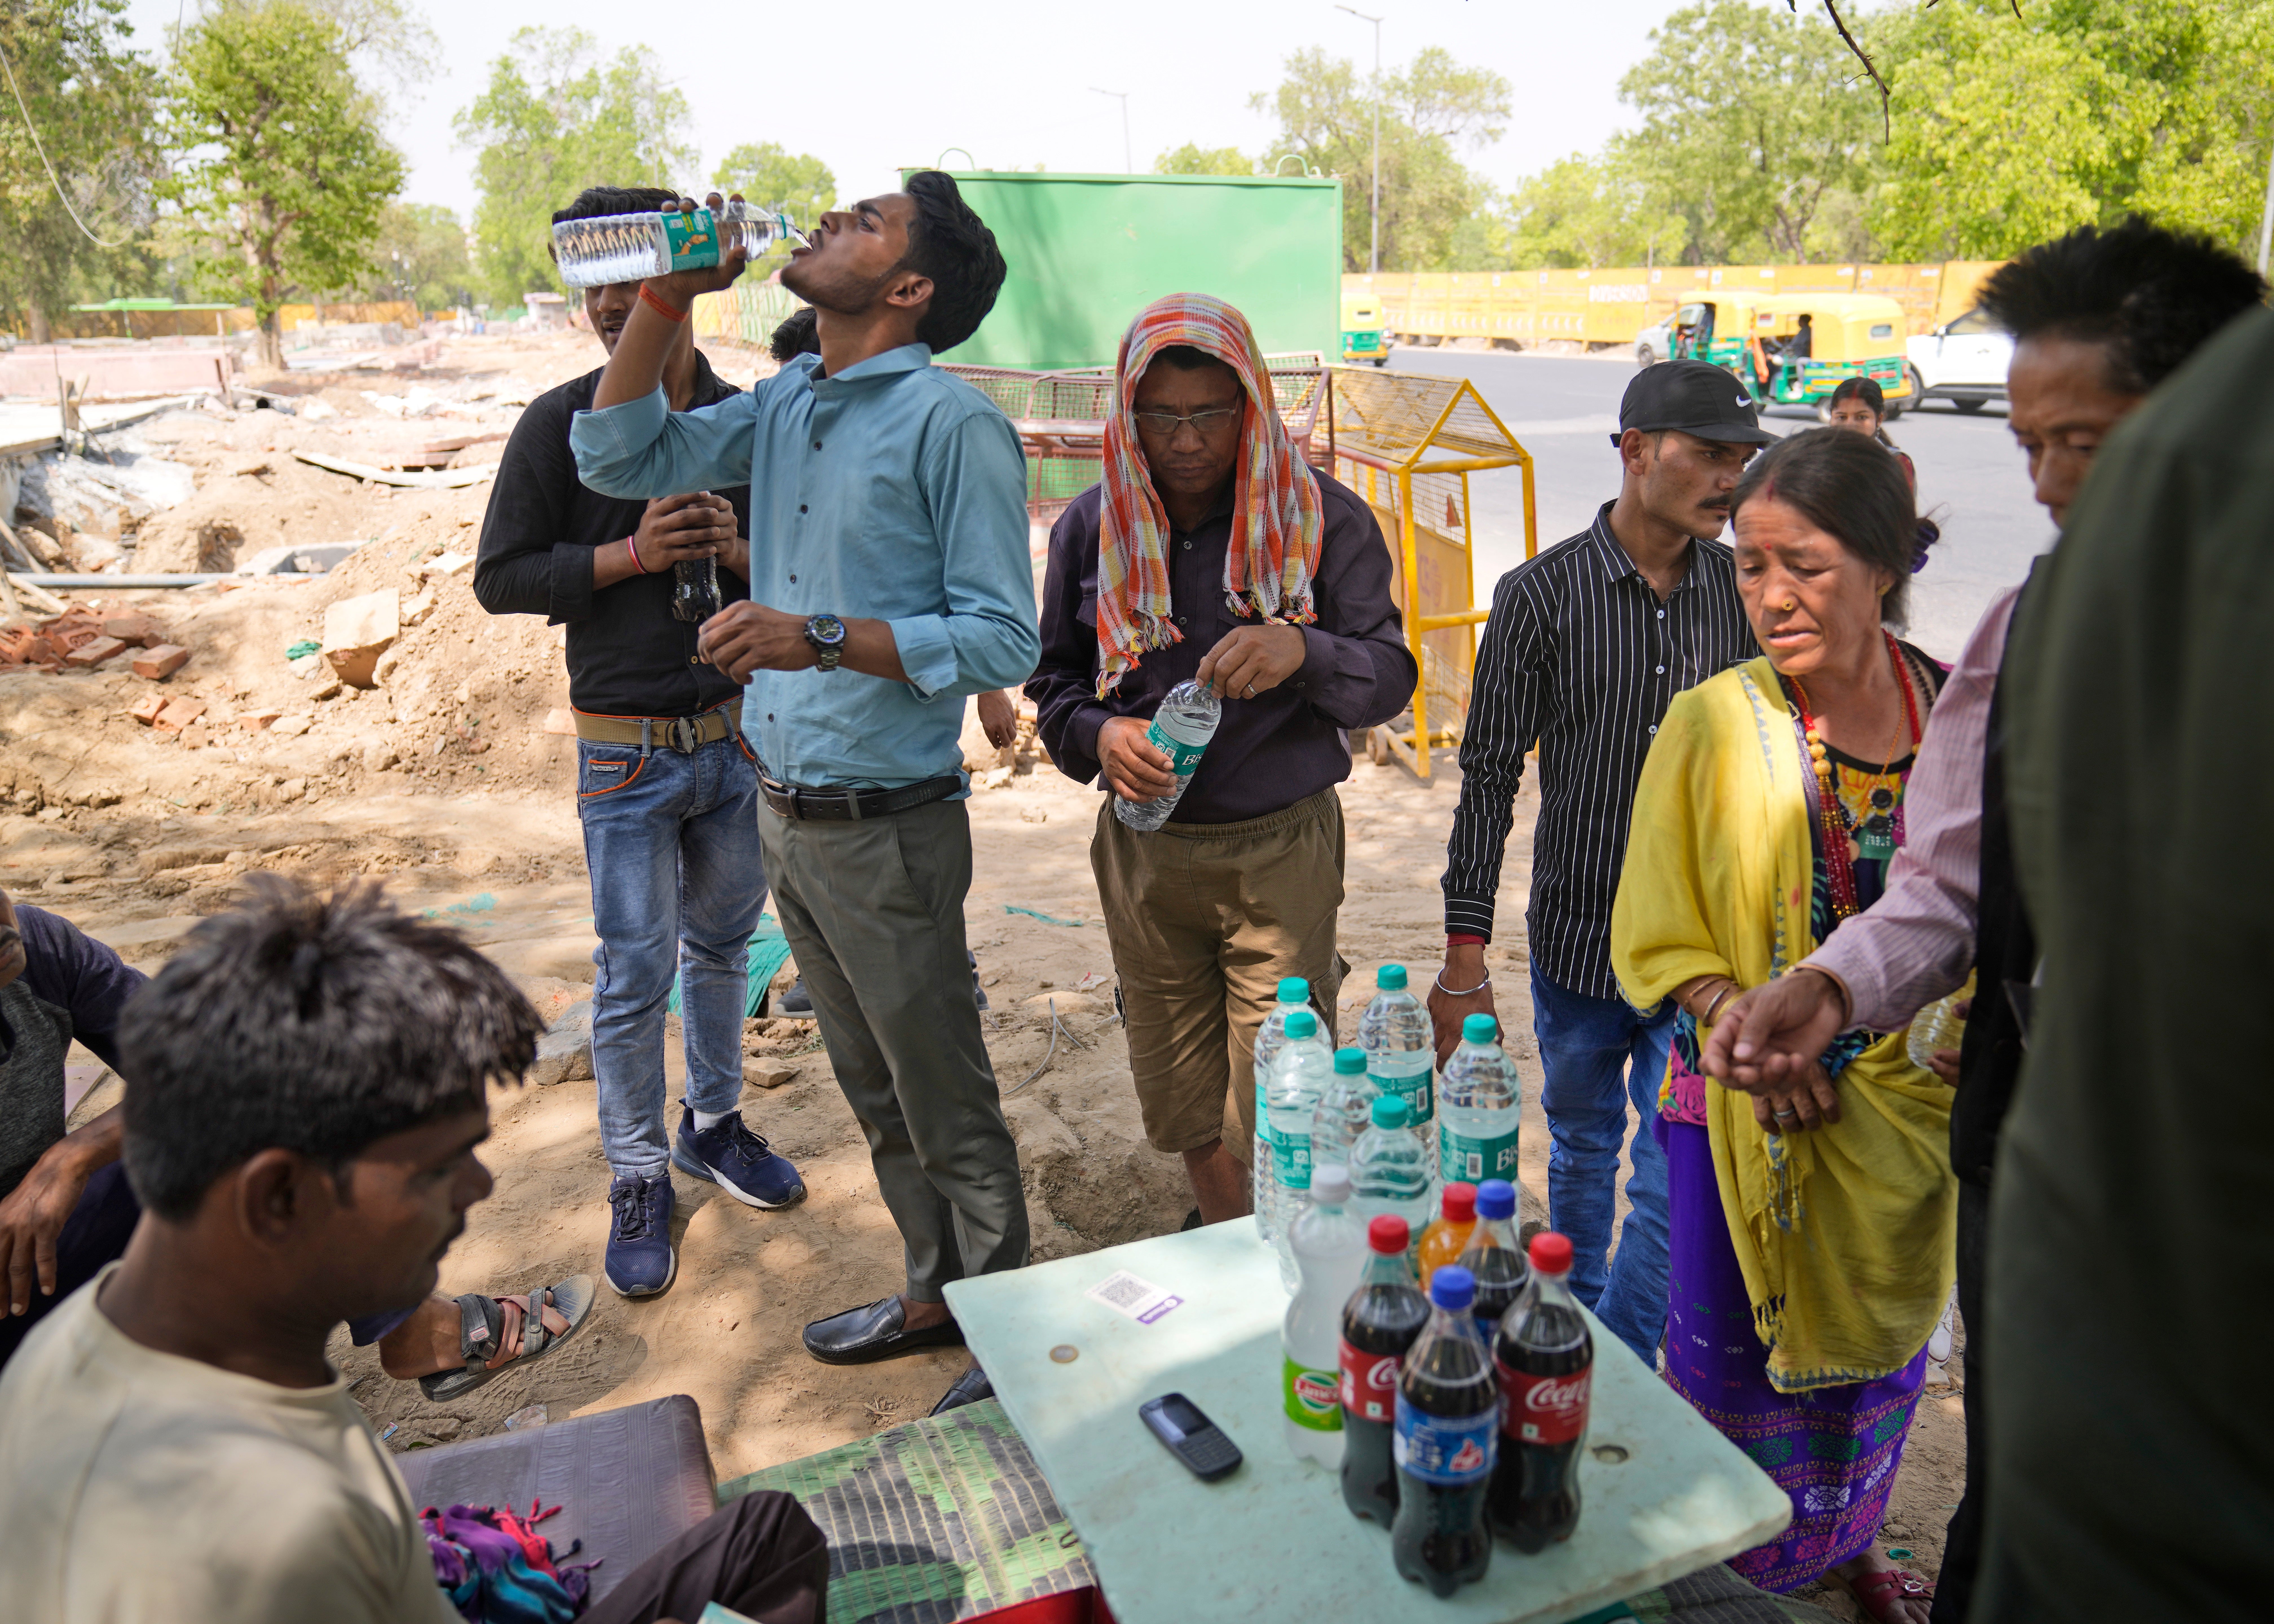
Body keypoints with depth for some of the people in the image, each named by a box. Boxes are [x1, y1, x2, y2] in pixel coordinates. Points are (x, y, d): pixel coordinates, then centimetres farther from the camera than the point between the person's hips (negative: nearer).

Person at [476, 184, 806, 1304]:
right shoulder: (560, 423, -5)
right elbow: (500, 578, -5)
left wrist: (738, 551, -12)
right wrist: (633, 555, -18)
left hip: (738, 731, 4)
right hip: (627, 747, -3)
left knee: (722, 944, 16)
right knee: (635, 972, 2)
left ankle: (713, 1124, 35)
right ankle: (638, 1179, 18)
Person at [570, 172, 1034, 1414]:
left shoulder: (951, 424, -14)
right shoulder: (788, 404, 9)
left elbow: (1003, 640, -18)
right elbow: (620, 459, 12)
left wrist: (823, 638, -26)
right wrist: (668, 296, 4)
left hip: (886, 829, -8)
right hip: (785, 811, 8)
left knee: (947, 1107, 6)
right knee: (875, 1092, 21)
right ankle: (937, 1290, 39)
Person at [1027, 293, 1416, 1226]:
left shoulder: (1322, 519, -4)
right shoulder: (1092, 527, 4)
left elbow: (1390, 679, -4)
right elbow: (1056, 683, 10)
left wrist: (1304, 652, -26)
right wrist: (1099, 737, -12)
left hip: (1282, 848, -3)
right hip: (1145, 850, 3)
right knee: (1181, 1108, 14)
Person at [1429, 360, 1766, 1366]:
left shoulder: (1744, 589, -1)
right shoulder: (1541, 594, -8)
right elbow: (1489, 781, -6)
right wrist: (1464, 960, -9)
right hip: (1577, 939, -1)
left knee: (1676, 1178, -1)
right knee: (1582, 1150, 18)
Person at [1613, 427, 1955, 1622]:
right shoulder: (1715, 726, -12)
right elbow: (1658, 937, -9)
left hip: (1908, 1105, 3)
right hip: (1749, 1109, -3)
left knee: (1878, 1337, 21)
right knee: (1739, 1354, 10)